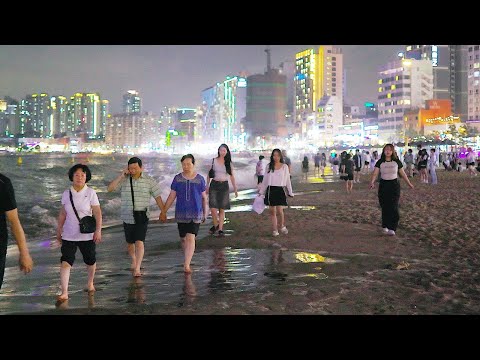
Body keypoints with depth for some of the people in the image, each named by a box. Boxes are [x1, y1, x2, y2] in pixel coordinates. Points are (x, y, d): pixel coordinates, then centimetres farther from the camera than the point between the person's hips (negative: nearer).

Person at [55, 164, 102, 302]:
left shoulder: (90, 193, -7)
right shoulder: (66, 193, 2)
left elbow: (97, 213, -8)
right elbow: (62, 214, 10)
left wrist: (98, 231, -14)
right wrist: (58, 231, 12)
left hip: (87, 235, -1)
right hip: (69, 235, 2)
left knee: (90, 261, 13)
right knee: (65, 262, -9)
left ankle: (90, 284, 37)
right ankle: (64, 292, -9)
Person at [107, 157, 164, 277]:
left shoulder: (149, 180, -2)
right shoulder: (123, 180, 1)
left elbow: (157, 197, 0)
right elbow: (110, 188, -10)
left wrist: (163, 212, -3)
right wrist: (121, 175, -15)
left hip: (142, 217, -3)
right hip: (127, 217, 3)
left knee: (139, 242, -14)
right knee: (130, 243, 16)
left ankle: (137, 268, -13)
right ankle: (134, 260, 42)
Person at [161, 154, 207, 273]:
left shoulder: (200, 179, -1)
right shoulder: (177, 179, 1)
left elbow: (204, 197, 8)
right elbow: (171, 196, 6)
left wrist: (205, 213, 13)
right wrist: (164, 211, 3)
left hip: (195, 214, -2)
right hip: (181, 214, 2)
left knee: (191, 238, -14)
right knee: (183, 239, 12)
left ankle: (186, 265, -12)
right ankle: (188, 259, 35)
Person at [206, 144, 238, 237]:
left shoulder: (228, 163, 5)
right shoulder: (214, 160, 3)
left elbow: (232, 176, 10)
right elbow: (209, 174, 8)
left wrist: (235, 189, 7)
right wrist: (207, 186, 5)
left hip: (224, 186, 1)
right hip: (214, 185, -1)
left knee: (222, 209, 2)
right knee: (213, 208, -10)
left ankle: (220, 229, 9)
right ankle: (215, 225, 13)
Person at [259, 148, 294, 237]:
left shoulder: (284, 166, 3)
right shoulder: (269, 166, 7)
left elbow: (288, 180, 7)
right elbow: (265, 180, 12)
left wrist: (290, 192, 6)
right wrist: (261, 192, 11)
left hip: (280, 190, -2)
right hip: (271, 190, 2)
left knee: (280, 211, -10)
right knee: (272, 211, 4)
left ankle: (282, 226, 15)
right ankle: (275, 230, 13)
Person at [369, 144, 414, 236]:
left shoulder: (397, 162, 2)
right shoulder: (380, 162, 0)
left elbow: (402, 173, 12)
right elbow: (375, 173, -10)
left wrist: (409, 183, 17)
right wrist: (372, 182, -28)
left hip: (394, 184, -1)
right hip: (383, 185, 1)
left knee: (393, 207, -10)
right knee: (384, 207, 6)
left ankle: (392, 228, -12)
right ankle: (385, 226, 23)